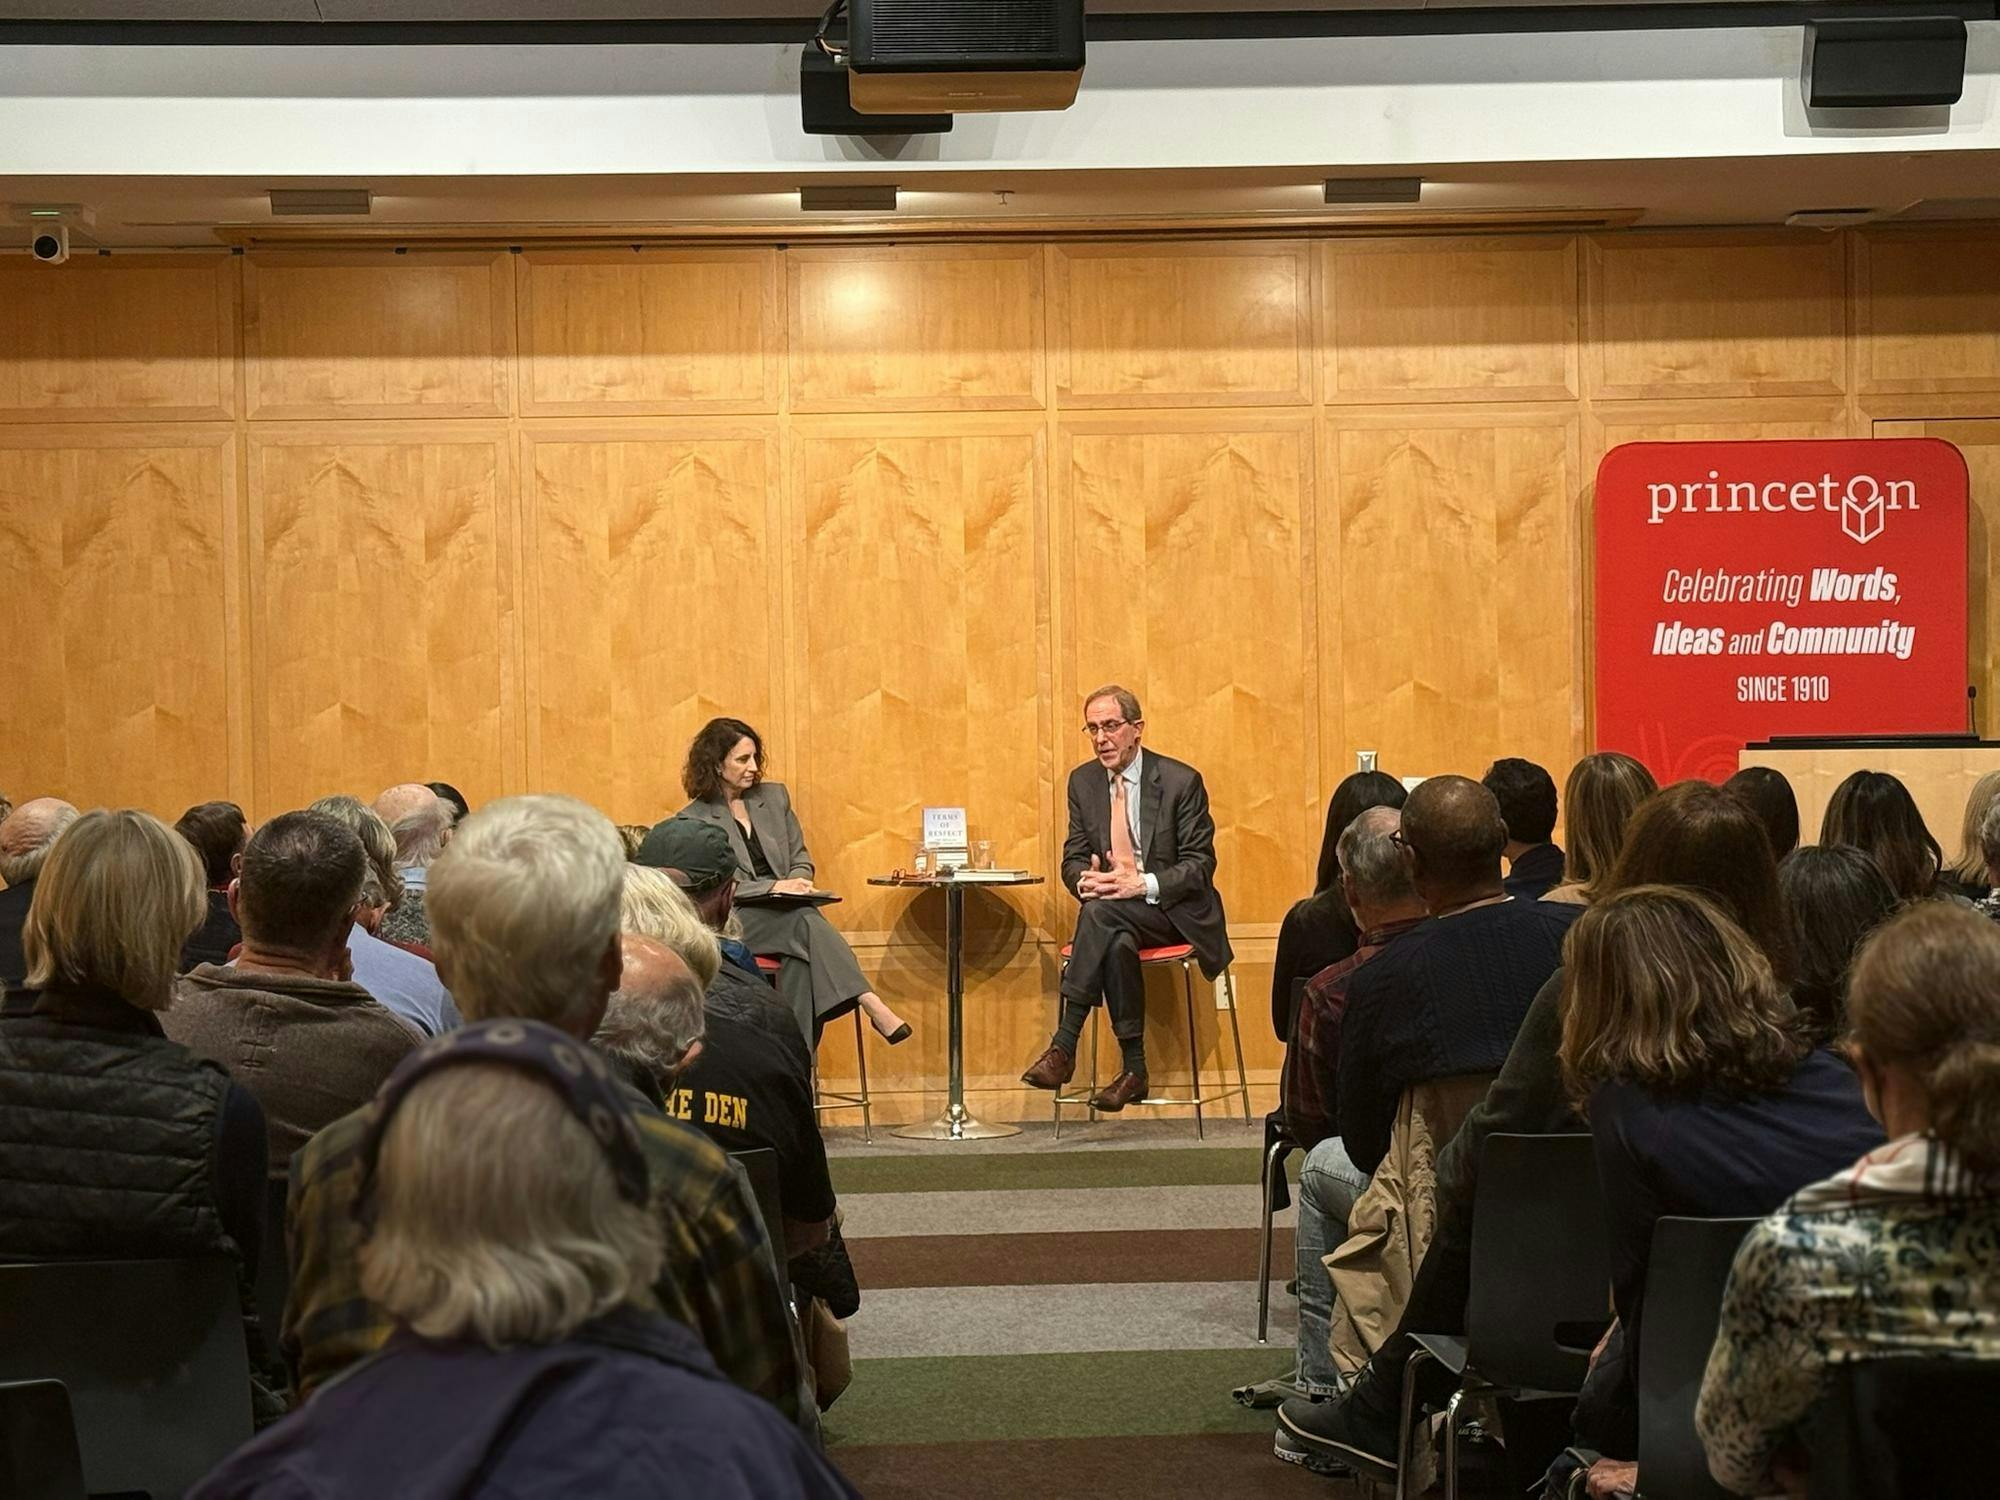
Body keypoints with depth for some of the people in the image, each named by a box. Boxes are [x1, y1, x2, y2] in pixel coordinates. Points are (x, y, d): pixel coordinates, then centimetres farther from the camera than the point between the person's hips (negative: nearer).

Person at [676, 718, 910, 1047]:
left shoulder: (775, 797, 16)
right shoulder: (692, 820, 1)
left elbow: (801, 858, 20)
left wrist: (796, 885, -4)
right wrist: (775, 887, -16)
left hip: (784, 915, 4)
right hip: (732, 922, -4)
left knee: (799, 957, -35)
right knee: (805, 921, -35)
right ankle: (871, 1004, -44)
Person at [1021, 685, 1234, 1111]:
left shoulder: (1181, 781, -5)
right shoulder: (1082, 781, 9)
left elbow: (1200, 864, -7)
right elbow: (1073, 858, 11)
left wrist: (1142, 885, -24)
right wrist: (1086, 879, -15)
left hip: (1174, 911, -3)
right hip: (1116, 917, 4)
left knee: (1102, 912, -34)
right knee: (1118, 943, -35)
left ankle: (1064, 1046, -36)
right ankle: (1133, 1069, -28)